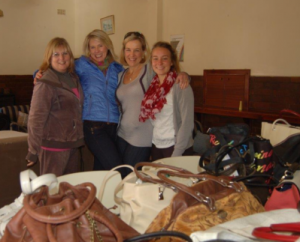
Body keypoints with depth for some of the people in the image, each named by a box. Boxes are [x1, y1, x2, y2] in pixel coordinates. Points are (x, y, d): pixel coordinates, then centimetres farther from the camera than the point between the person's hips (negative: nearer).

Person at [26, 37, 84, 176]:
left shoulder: (74, 78, 8)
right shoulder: (45, 84, -13)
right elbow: (36, 119, -13)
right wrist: (33, 151, -12)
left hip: (72, 145, 7)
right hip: (53, 148, -7)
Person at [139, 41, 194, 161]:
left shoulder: (180, 85, -13)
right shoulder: (153, 85, 5)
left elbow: (187, 123, -16)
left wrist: (176, 154, -18)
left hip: (176, 147, -5)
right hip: (156, 146, 6)